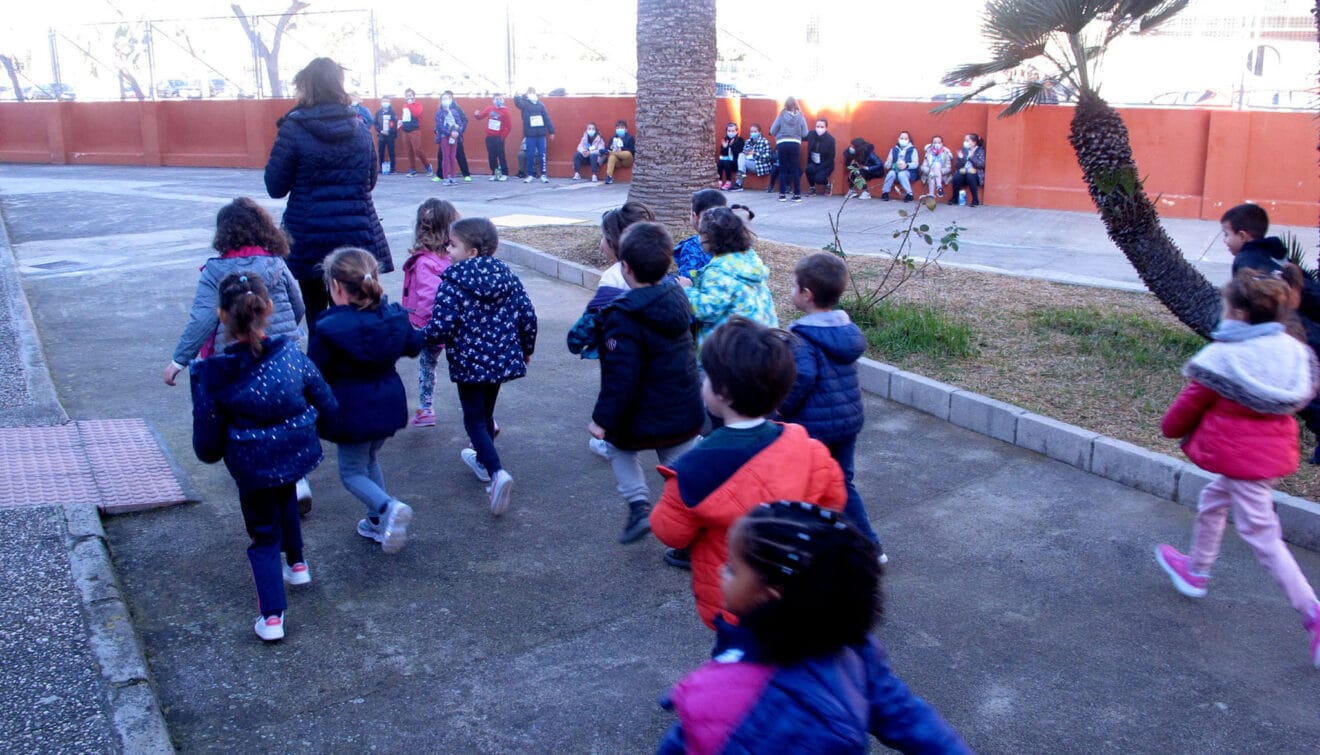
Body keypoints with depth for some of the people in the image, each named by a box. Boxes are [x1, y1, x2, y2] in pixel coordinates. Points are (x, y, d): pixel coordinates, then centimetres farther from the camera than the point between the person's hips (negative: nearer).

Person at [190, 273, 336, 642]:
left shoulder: (211, 374, -20)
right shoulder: (291, 355, -15)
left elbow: (207, 446, -12)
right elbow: (327, 406, -2)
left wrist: (212, 452, 11)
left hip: (252, 469, -3)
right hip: (298, 455, 3)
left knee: (264, 535, 16)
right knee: (285, 499, 35)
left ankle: (272, 615, 8)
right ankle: (296, 563, 47)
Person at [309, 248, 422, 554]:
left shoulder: (330, 329, -20)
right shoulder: (393, 317, -3)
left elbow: (314, 375, -15)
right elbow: (413, 345, 14)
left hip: (353, 411, -6)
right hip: (389, 404, 6)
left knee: (352, 472, 10)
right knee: (370, 459, 26)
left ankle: (388, 507, -16)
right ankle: (378, 522, 29)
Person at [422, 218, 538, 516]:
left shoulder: (452, 285, -16)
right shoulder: (509, 278, 0)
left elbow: (441, 328, -21)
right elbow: (528, 317, 1)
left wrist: (421, 337, 1)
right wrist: (526, 349, 16)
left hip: (469, 363, -6)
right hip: (503, 359, 6)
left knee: (474, 419, 3)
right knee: (486, 413, 25)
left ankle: (497, 472, -17)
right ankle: (483, 460, 43)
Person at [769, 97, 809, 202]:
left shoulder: (781, 116, -2)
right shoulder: (800, 116, 0)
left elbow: (772, 131, -2)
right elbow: (805, 134, -1)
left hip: (782, 145, -1)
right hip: (795, 144, 1)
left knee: (783, 169, 6)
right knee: (795, 170, 6)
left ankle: (782, 194, 5)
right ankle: (797, 194, 5)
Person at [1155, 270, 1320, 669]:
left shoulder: (1221, 357, -19)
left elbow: (1189, 406, -7)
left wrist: (1173, 428, 14)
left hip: (1240, 456, -8)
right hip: (1275, 450, 8)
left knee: (1261, 534, 0)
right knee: (1212, 502, 26)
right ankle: (1196, 570, 41)